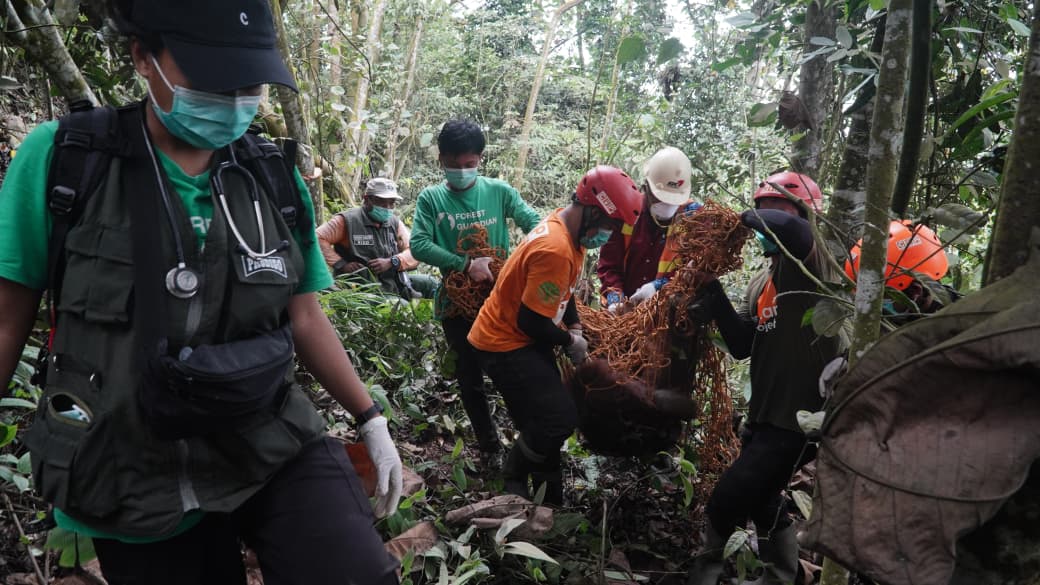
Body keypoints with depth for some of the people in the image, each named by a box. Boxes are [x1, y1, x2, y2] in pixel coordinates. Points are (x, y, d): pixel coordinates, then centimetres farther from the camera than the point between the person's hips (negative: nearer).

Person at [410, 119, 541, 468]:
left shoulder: (499, 191, -1)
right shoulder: (431, 198, -2)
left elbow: (536, 223, -7)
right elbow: (419, 245, -12)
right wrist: (466, 265, -22)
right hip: (457, 304, 1)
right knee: (470, 379, 13)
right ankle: (489, 445, 32)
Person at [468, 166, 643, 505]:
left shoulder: (567, 228, 1)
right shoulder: (555, 250, -31)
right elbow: (531, 320, -26)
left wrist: (575, 327, 5)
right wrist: (569, 342, -9)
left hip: (525, 338, 10)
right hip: (505, 344, -10)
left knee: (548, 421, 14)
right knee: (560, 419, -12)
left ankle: (549, 501, 27)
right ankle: (512, 482, 11)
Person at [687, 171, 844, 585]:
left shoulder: (815, 262, -13)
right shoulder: (761, 281, 13)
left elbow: (785, 227, -37)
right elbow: (743, 344, 6)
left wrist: (744, 218, -18)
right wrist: (715, 299, -8)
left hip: (800, 416, -9)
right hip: (765, 413, 9)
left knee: (728, 498, -4)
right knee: (760, 500, 21)